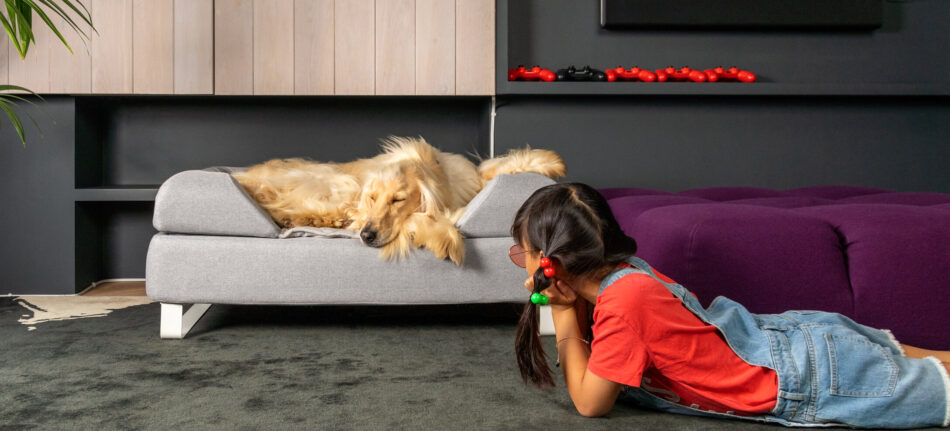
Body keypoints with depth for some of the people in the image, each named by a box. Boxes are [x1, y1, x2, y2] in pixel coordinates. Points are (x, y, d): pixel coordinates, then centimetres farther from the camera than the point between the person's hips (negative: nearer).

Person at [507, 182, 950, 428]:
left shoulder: (623, 302, -27)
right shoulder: (627, 270, -2)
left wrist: (564, 312, -17)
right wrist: (564, 297, -4)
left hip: (815, 378, -7)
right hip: (793, 332, 8)